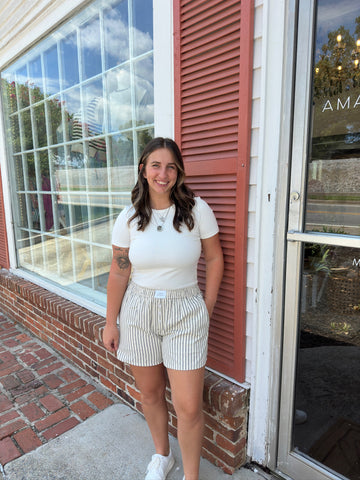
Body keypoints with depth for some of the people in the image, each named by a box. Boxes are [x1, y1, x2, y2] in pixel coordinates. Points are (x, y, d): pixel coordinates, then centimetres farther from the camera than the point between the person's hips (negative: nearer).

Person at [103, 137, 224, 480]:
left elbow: (214, 260, 0)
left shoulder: (197, 209, -9)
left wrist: (207, 309, -1)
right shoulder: (129, 218, -4)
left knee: (188, 407, 3)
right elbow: (118, 274, 1)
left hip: (185, 313, -2)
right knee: (150, 393, 20)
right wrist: (110, 323, 4)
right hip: (138, 313, 2)